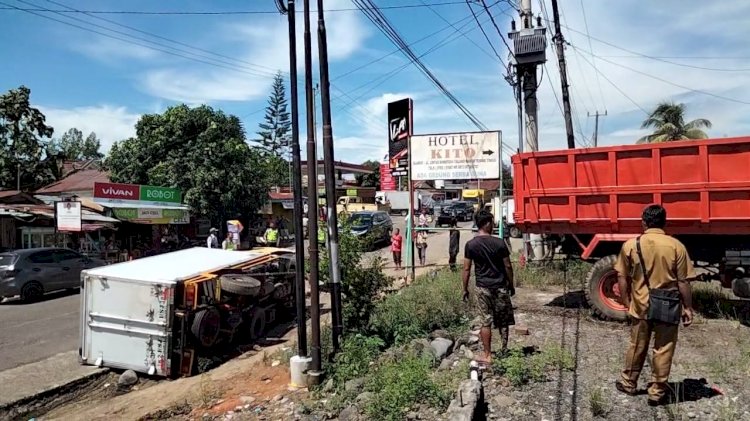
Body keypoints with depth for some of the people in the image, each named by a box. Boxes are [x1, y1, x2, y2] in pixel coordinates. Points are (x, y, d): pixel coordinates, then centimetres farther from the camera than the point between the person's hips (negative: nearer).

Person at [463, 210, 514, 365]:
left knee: (486, 322, 5)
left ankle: (487, 355, 9)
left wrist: (465, 289, 5)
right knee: (503, 320, 16)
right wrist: (511, 284, 11)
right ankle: (504, 348, 27)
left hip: (483, 287, 0)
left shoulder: (470, 245, -6)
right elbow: (507, 266, -2)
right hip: (500, 286, 0)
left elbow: (467, 269, -4)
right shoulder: (499, 243, -7)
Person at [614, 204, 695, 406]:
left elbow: (622, 278, -1)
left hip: (640, 306, 1)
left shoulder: (631, 245, -5)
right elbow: (683, 282, -5)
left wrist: (626, 302, 10)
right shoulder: (676, 246, -7)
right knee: (663, 350, 11)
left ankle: (628, 383, 31)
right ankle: (657, 393, 20)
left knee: (637, 346, 17)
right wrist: (688, 307, 5)